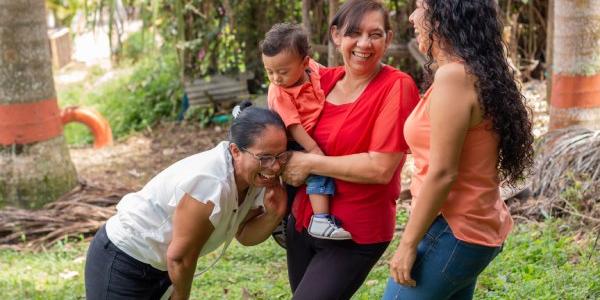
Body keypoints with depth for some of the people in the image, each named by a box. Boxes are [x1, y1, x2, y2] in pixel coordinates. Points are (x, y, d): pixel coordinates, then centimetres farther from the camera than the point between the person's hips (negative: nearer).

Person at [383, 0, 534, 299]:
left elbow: (442, 173, -21)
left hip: (453, 232, -9)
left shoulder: (454, 76, -18)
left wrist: (408, 244, -16)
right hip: (479, 228, 9)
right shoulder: (481, 74, 10)